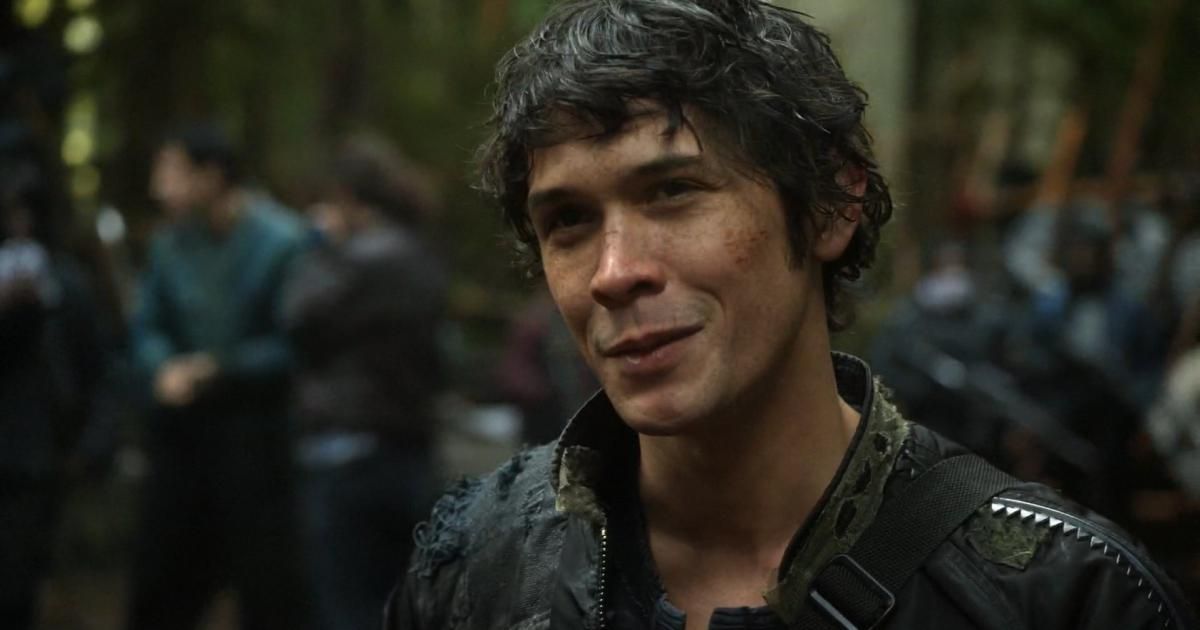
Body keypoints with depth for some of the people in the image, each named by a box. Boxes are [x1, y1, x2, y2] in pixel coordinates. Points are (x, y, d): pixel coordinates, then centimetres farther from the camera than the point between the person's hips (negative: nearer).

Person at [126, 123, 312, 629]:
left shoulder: (281, 242, -13)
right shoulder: (170, 245, 5)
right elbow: (147, 327, 10)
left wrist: (218, 368, -15)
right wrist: (165, 369, -10)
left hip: (255, 431, -6)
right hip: (181, 429, 6)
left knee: (268, 586, -1)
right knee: (160, 574, 12)